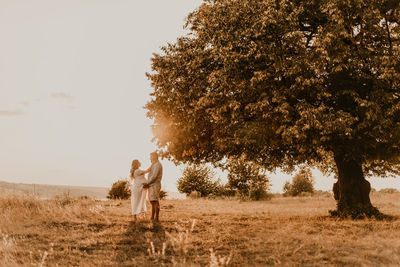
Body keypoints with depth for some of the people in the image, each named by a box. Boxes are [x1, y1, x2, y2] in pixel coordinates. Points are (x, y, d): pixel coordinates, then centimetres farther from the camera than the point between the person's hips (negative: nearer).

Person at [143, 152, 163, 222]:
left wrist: (147, 183, -12)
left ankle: (156, 218, -15)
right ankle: (152, 217, 12)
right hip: (151, 186, 10)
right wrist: (147, 184, 11)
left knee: (155, 202, -13)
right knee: (152, 202, 9)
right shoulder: (154, 165, 23)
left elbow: (154, 176, -19)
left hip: (155, 186, -10)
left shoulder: (157, 165, -10)